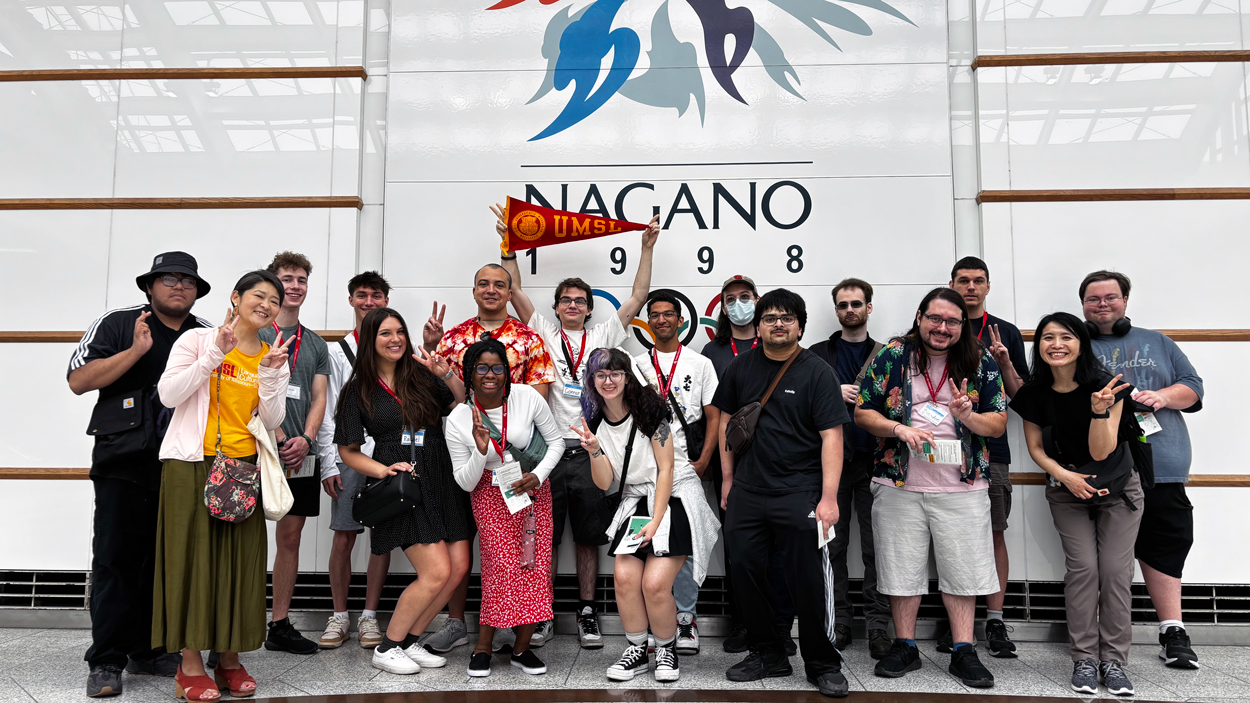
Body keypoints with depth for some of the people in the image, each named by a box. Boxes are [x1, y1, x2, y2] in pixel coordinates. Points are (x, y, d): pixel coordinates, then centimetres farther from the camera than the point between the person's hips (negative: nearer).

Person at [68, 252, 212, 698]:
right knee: (116, 557, -3)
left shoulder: (208, 335, 13)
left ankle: (148, 650, 20)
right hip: (125, 462, -3)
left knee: (166, 558, 8)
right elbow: (78, 380, -6)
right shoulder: (117, 324, 3)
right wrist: (137, 351, -14)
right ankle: (106, 661, 5)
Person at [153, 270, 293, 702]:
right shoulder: (198, 340, 2)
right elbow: (168, 394, -10)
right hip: (192, 464, -4)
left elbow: (272, 421, 5)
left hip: (243, 467, 4)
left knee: (240, 559, 3)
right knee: (193, 555, -3)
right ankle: (191, 666, 5)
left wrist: (270, 375, -9)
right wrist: (216, 352, -14)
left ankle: (229, 659, 15)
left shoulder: (274, 358, 13)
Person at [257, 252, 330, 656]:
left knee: (290, 537, 7)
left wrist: (304, 439, -6)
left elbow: (319, 398, 11)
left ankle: (280, 626, 15)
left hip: (301, 454, 5)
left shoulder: (315, 344, 17)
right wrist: (279, 439, -13)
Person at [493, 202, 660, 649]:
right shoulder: (544, 333, 10)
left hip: (589, 451, 1)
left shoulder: (603, 335, 12)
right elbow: (515, 291, 6)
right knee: (544, 536, 6)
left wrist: (647, 247, 5)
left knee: (588, 537, 8)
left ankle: (587, 612, 19)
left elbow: (638, 296, 8)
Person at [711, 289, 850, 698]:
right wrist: (729, 479, 14)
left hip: (799, 495, -4)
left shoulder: (817, 372, -4)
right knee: (745, 574, 8)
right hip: (747, 493, 4)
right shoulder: (741, 368, 9)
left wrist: (829, 498, -15)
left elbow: (832, 437, -8)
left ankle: (823, 664, 17)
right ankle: (767, 655, 26)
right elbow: (726, 421, 17)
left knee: (810, 582, -2)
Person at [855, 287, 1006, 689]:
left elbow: (999, 424, 4)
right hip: (900, 483, 0)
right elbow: (862, 413, 1)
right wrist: (899, 429, -16)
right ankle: (905, 647, 23)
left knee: (962, 569, 4)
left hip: (962, 485, 0)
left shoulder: (980, 363, 4)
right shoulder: (892, 357, 1)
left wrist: (969, 417, -17)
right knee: (902, 566, 8)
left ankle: (964, 652, 18)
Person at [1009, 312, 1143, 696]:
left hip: (1117, 488, -1)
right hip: (1067, 490, 1)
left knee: (1115, 570, -6)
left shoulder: (1105, 386, -18)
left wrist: (1100, 409, -35)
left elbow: (1100, 452, -20)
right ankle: (1084, 659, 4)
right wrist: (1064, 475, -17)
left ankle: (1114, 659, 7)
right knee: (1083, 568, -7)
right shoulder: (1034, 393, -10)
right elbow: (1036, 447, 0)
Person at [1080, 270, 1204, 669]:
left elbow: (1192, 385, 15)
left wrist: (1163, 396, -4)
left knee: (1165, 546, 4)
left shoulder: (1156, 343, 20)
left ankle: (1173, 632, 15)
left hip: (1160, 467, 2)